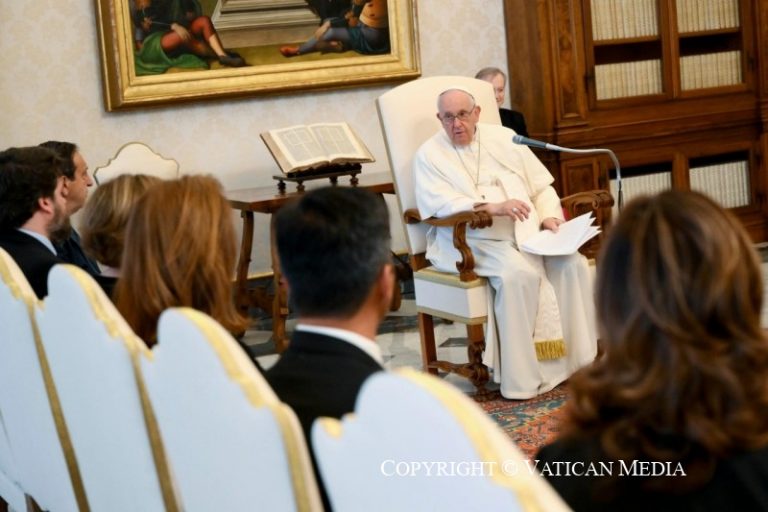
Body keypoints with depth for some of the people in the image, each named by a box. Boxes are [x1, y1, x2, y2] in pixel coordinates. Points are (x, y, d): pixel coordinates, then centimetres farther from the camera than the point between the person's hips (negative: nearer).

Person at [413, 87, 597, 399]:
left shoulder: (504, 138, 16)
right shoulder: (429, 155, 4)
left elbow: (542, 187, 17)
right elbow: (438, 203, -13)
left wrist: (550, 217, -4)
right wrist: (492, 207, -25)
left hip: (528, 232, 5)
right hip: (471, 241, -4)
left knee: (573, 264, -22)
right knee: (518, 274, -34)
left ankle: (576, 359, -13)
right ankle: (522, 378, -27)